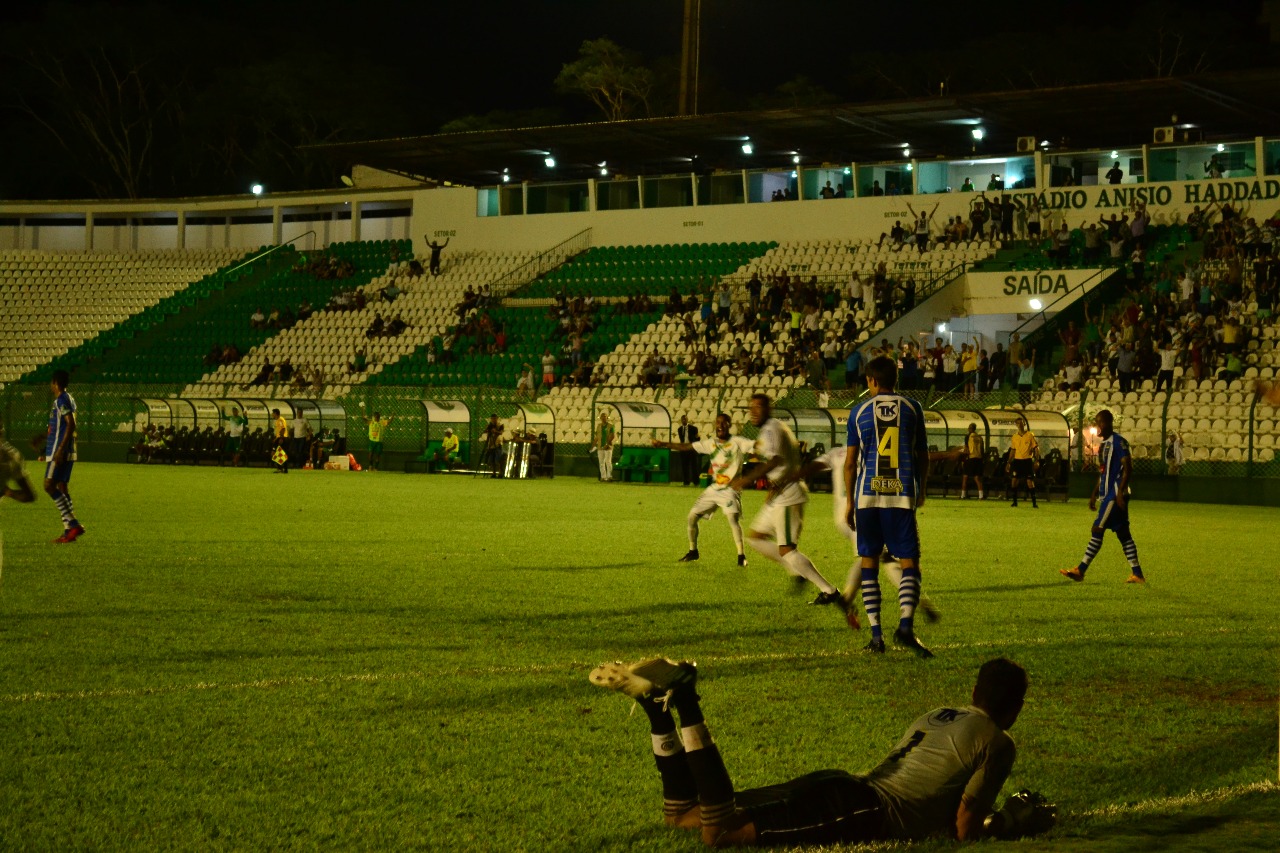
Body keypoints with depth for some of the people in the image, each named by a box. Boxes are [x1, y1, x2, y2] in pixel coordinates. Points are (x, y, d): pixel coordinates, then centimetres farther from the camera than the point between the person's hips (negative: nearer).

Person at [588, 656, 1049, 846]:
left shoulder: (935, 716, 28)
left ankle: (660, 706, -10)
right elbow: (967, 828, -3)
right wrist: (1012, 821, 17)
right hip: (861, 812, -8)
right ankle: (684, 710, -30)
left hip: (836, 787, 8)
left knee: (681, 815, 8)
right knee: (720, 831, -23)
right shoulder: (998, 744, 3)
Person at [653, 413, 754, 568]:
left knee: (732, 517, -29)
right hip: (713, 488, 6)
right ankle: (693, 551, 26)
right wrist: (663, 444, 8)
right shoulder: (711, 443, 7)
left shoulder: (738, 442, -8)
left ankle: (741, 555, -21)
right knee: (691, 518, 6)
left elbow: (757, 445, -20)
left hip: (730, 489, -6)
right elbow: (687, 447, 11)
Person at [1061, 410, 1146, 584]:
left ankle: (1080, 570, -7)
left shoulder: (1118, 442, -11)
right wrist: (1094, 495, 21)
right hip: (1106, 494, 10)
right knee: (1123, 534, 9)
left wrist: (1121, 492, -23)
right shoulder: (1103, 444, 17)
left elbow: (1128, 468, -17)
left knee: (1097, 530, -9)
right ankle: (1137, 574, 11)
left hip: (1115, 495, -10)